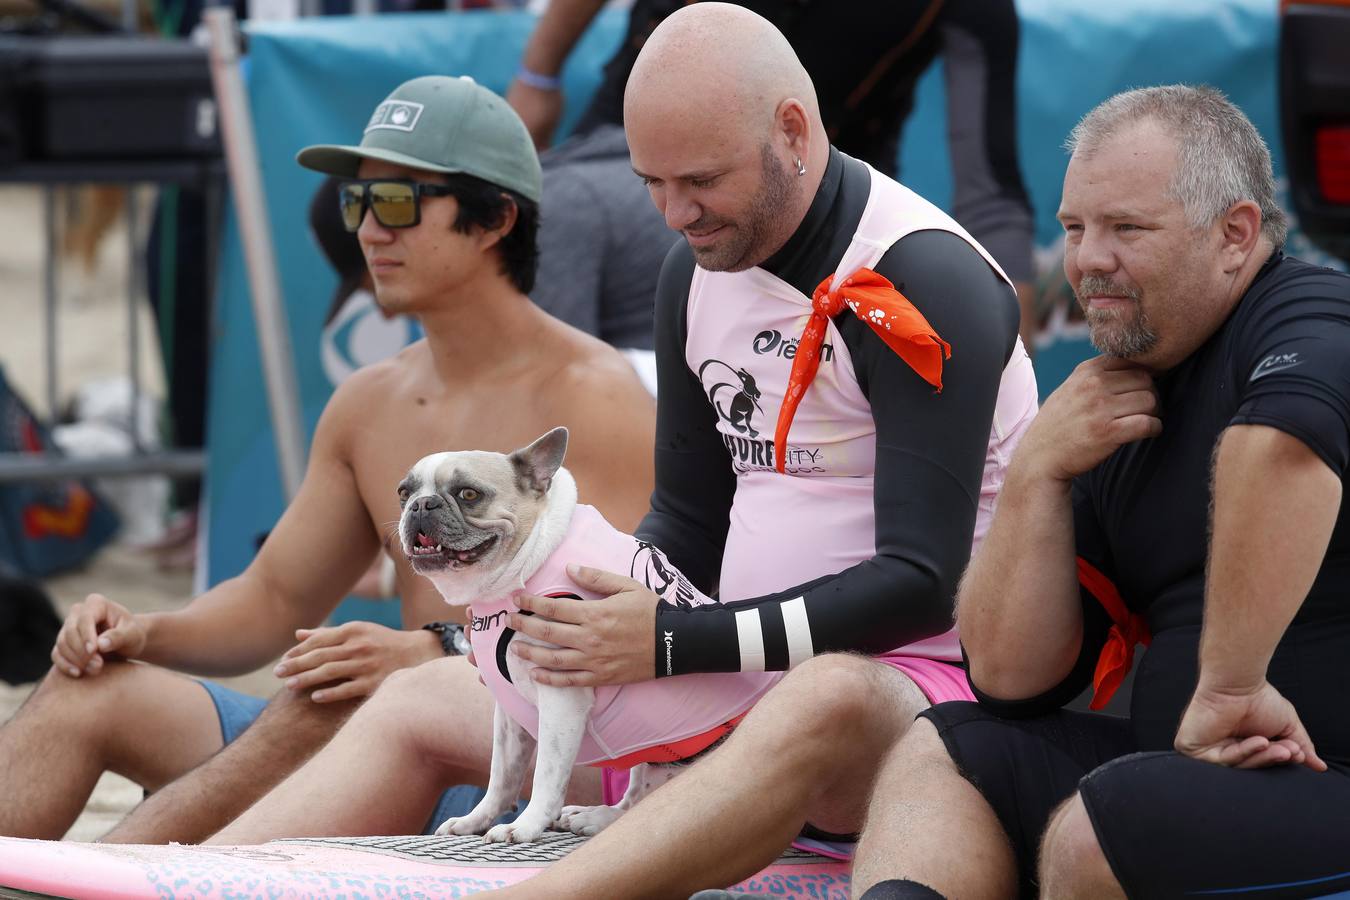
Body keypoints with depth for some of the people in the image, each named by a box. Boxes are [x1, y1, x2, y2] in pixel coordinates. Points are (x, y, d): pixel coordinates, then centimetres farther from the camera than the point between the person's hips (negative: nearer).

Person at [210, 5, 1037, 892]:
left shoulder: (926, 284, -16)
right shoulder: (698, 270, 9)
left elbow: (921, 583, -22)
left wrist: (676, 643, -24)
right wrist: (591, 620, -4)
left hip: (915, 680, -9)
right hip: (737, 681, 9)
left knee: (827, 699, -44)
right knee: (420, 704, 8)